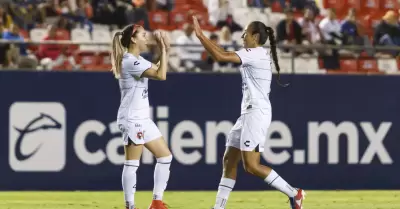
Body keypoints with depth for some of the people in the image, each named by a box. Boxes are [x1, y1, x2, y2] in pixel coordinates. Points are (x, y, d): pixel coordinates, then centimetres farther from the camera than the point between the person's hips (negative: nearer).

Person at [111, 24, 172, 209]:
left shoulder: (137, 61, 14)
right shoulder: (130, 61, -17)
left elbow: (158, 71, 23)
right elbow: (161, 75, -22)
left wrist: (165, 51, 11)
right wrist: (163, 49, -16)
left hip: (143, 119, 10)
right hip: (132, 119, -10)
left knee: (165, 156, 10)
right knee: (132, 163, -8)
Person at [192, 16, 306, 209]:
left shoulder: (255, 53, -13)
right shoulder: (256, 54, 16)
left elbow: (220, 56, -19)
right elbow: (224, 54, 21)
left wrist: (200, 35, -10)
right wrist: (202, 37, 17)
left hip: (256, 113, -10)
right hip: (249, 113, 10)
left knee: (251, 166, -12)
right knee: (229, 160, 10)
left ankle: (293, 193, -9)